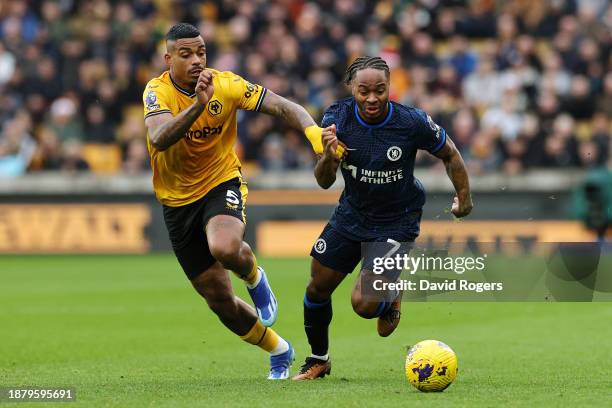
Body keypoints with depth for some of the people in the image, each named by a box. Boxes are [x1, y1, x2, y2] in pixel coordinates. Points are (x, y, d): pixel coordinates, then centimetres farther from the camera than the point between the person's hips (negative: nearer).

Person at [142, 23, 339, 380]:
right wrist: (198, 104, -47)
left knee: (225, 248, -37)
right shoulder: (158, 91, -16)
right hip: (178, 202, 1)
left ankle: (255, 277, 1)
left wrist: (313, 130, -34)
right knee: (220, 301, 5)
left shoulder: (225, 84, -11)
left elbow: (279, 105, -15)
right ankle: (279, 351, 31)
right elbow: (158, 139, -34)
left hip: (222, 185, -1)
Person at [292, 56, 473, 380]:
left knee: (364, 303, -15)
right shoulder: (336, 118, -17)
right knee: (317, 289, 10)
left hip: (397, 223, -4)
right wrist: (328, 156, -35)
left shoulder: (412, 122, -23)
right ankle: (318, 360, 36)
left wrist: (464, 197, 5)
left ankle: (392, 301, 23)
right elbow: (324, 181, -14)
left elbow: (450, 155, -4)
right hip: (351, 215, 4)